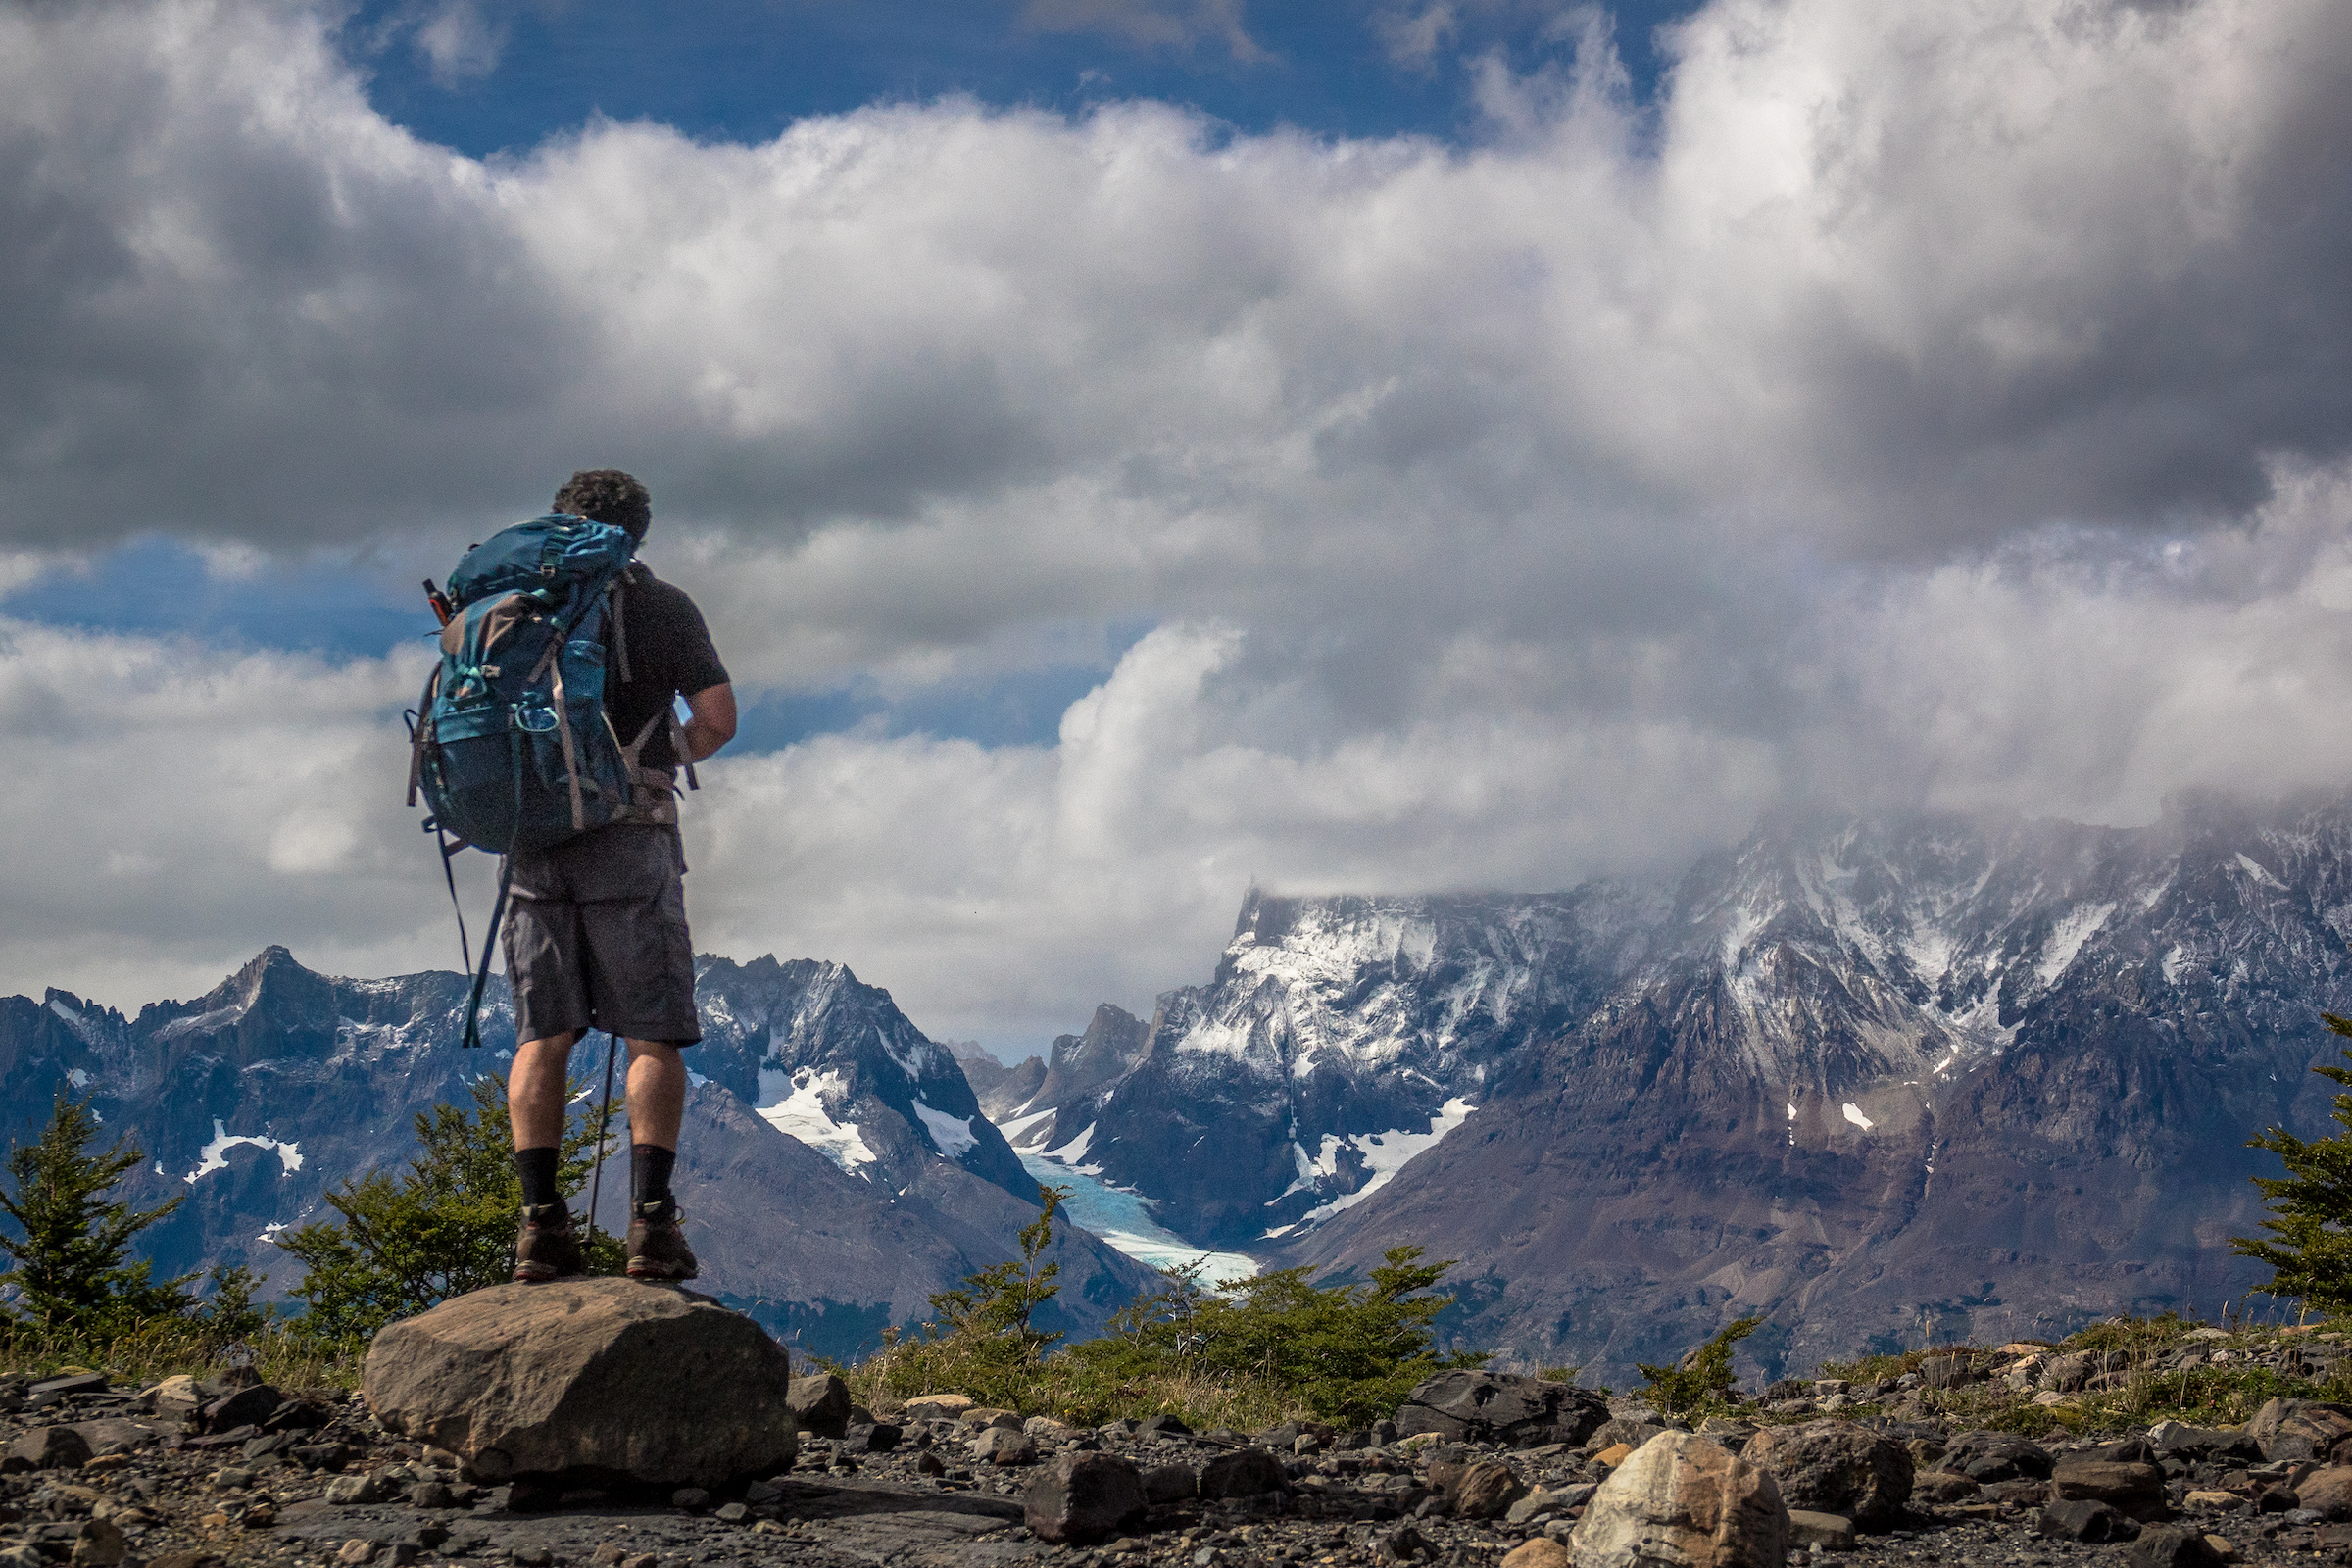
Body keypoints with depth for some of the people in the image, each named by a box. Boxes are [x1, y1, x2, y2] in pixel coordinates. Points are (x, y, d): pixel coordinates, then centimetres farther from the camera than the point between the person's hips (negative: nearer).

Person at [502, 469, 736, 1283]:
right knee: (653, 1035, -1)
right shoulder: (661, 605, 3)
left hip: (533, 839, 3)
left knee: (542, 1036, 6)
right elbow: (717, 718, -2)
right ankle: (651, 1217, -11)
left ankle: (541, 1220, -1)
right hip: (630, 835, -3)